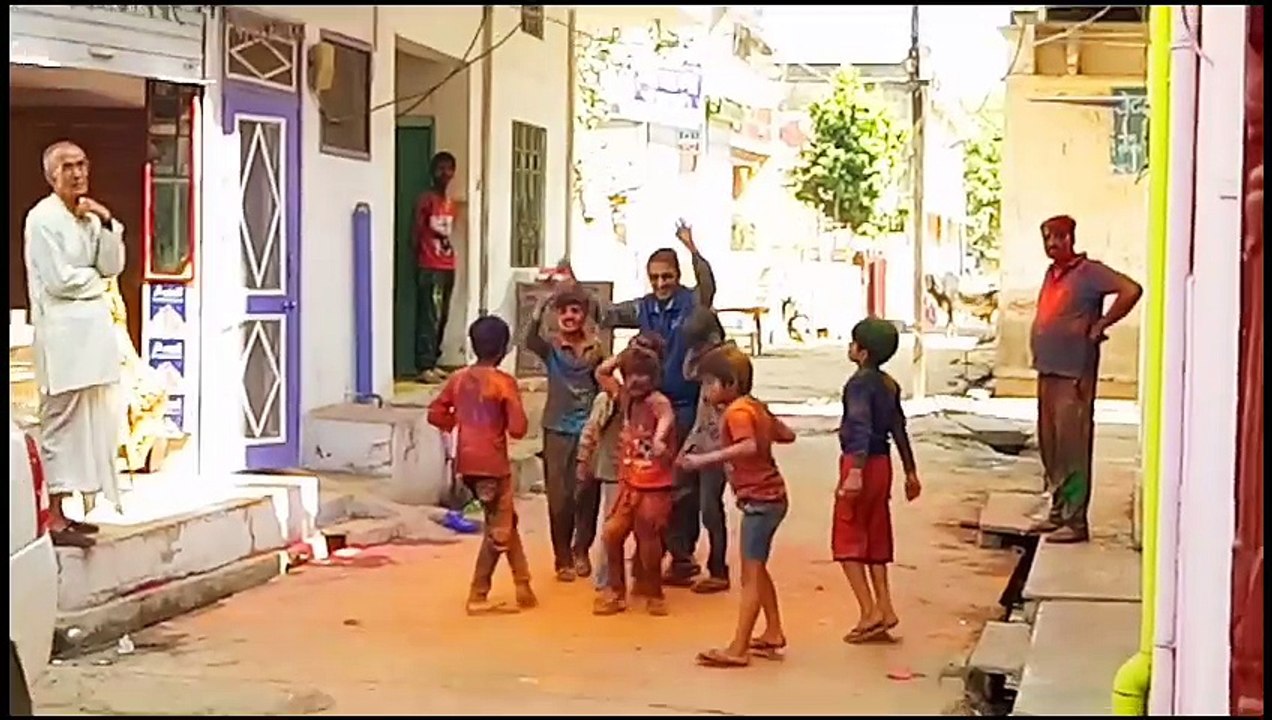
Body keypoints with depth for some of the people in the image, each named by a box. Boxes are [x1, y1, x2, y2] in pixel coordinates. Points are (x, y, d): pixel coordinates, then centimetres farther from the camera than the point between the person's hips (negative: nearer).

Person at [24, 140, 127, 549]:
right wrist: (96, 279, 2)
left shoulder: (90, 216, 15)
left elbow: (112, 267, 7)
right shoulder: (42, 219, -8)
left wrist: (107, 223, -4)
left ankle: (66, 512, 15)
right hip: (62, 333, -8)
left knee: (94, 422, 7)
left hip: (94, 330, 8)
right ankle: (55, 519, -4)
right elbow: (59, 280, -14)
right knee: (62, 423, -7)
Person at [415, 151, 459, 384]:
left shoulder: (450, 203, 16)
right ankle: (425, 367, -12)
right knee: (429, 317, -11)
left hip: (448, 267, 8)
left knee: (442, 317, 8)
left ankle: (433, 363, 14)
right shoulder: (426, 199, -7)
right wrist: (419, 261, -9)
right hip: (430, 268, -8)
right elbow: (416, 233, -7)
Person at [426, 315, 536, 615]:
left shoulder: (458, 378, 5)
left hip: (467, 464, 7)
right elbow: (518, 428, -15)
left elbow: (435, 415, 6)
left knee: (506, 520, 20)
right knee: (498, 529, 6)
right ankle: (478, 596, 6)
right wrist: (505, 422, 6)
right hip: (493, 464, -7)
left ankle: (523, 586, 26)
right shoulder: (504, 382, -11)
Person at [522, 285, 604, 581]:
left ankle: (581, 551, 25)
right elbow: (530, 341, -27)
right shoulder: (551, 347, -4)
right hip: (558, 429, -1)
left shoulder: (595, 348, 2)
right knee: (560, 496, 2)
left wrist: (598, 359, -13)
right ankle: (563, 558, 15)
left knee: (587, 494, 5)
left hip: (589, 429, 1)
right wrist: (539, 308, -40)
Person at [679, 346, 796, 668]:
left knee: (750, 575, -9)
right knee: (756, 569, 22)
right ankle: (773, 632, 33)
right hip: (769, 496, 10)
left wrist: (704, 459, -36)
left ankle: (738, 650, -9)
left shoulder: (736, 412, -18)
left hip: (759, 500, -10)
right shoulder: (754, 406, 9)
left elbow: (748, 447, -36)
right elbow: (787, 435, 17)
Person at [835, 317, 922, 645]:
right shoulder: (889, 384, 11)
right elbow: (898, 429, 17)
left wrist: (855, 472, -34)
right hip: (882, 464, 9)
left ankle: (870, 612, -7)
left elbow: (861, 428, -26)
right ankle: (884, 609, 13)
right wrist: (910, 472, 23)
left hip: (861, 464, -8)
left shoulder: (859, 383, -15)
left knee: (847, 541, -2)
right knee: (875, 540, 14)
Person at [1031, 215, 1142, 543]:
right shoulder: (1051, 274, 16)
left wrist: (1099, 325, -16)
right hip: (1047, 371, 9)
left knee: (1072, 447, -7)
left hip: (1074, 374, -9)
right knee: (1049, 446, 13)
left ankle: (1076, 521, -4)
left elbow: (1131, 291, -21)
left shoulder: (1089, 271, -9)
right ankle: (1058, 512, 22)